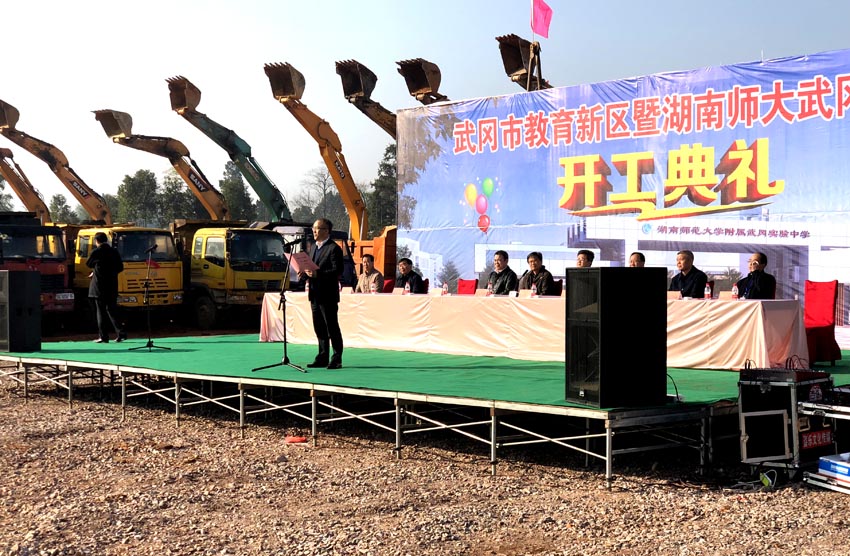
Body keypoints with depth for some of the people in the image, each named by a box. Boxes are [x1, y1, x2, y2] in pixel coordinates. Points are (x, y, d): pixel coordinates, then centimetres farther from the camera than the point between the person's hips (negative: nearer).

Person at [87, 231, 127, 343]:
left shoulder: (96, 252, -10)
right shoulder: (114, 252, 4)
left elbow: (88, 264, 4)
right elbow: (120, 267, 10)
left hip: (99, 287, -5)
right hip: (112, 286, 5)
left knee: (101, 312, 2)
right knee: (112, 310, 11)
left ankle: (103, 336, 1)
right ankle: (121, 333, 0)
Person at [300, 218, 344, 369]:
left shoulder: (334, 248, -11)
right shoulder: (314, 248, 17)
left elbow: (337, 272, -18)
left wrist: (317, 274, -24)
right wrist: (305, 273, 3)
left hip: (328, 295, -8)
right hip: (315, 294, 8)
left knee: (332, 328, -3)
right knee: (319, 328, 12)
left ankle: (337, 359, 1)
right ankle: (323, 357, 19)